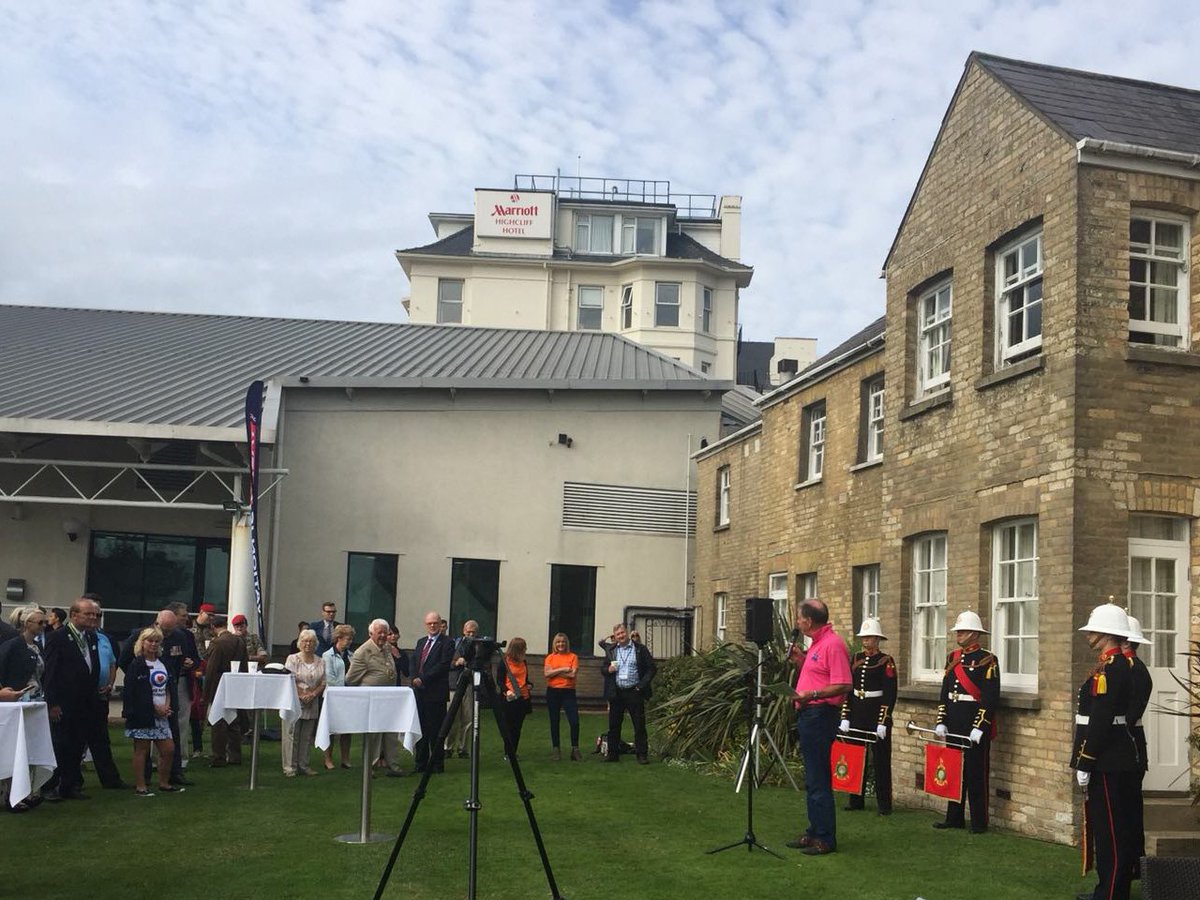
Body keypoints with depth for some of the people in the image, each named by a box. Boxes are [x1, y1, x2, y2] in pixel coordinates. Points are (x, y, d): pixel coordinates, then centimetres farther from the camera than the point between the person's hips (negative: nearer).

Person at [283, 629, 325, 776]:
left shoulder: (321, 662, 10)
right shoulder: (293, 659, 0)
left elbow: (323, 683, 7)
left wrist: (312, 694, -10)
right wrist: (302, 695, -14)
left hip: (312, 703, 4)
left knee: (308, 736, 7)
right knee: (293, 735, -4)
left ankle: (304, 765, 13)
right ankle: (290, 766, 1)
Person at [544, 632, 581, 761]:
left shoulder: (573, 657, 1)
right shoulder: (550, 657, 6)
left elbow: (573, 674, -11)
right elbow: (547, 673, -8)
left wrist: (555, 672, -8)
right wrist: (562, 669, -13)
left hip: (568, 692, -2)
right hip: (553, 692, 2)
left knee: (574, 721, -9)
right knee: (554, 722, 8)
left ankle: (575, 749, 4)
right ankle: (555, 749, 17)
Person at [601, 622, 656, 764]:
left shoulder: (640, 649, 1)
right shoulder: (611, 650, 11)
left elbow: (652, 668, 0)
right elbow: (603, 670, 16)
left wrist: (642, 685, -8)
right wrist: (608, 669, -8)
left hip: (634, 693, -3)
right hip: (616, 693, 3)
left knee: (639, 725, 0)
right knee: (614, 725, 5)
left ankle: (642, 754, 5)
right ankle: (613, 754, 13)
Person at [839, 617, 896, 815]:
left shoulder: (886, 662, -7)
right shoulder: (856, 659, 8)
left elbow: (890, 695, -11)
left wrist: (882, 723, -16)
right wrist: (845, 717, 5)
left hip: (877, 714, -5)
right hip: (857, 715, 5)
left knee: (881, 760, 2)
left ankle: (884, 803, 8)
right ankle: (856, 799, 19)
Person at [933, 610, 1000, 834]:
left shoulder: (987, 660, -9)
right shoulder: (953, 658, 12)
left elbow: (990, 698, -14)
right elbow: (945, 693, 15)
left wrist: (979, 729, -18)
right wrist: (941, 722, 7)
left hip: (976, 724, -7)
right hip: (953, 726, 7)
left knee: (976, 774, -1)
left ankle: (979, 822, 8)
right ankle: (954, 818, 21)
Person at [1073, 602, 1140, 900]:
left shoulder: (1108, 668, -18)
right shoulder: (1123, 664, 14)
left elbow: (1099, 720, -22)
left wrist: (1084, 763, -19)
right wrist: (1087, 760, 21)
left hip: (1107, 764, -11)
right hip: (1117, 761, 11)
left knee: (1110, 829, -5)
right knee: (1116, 827, 16)